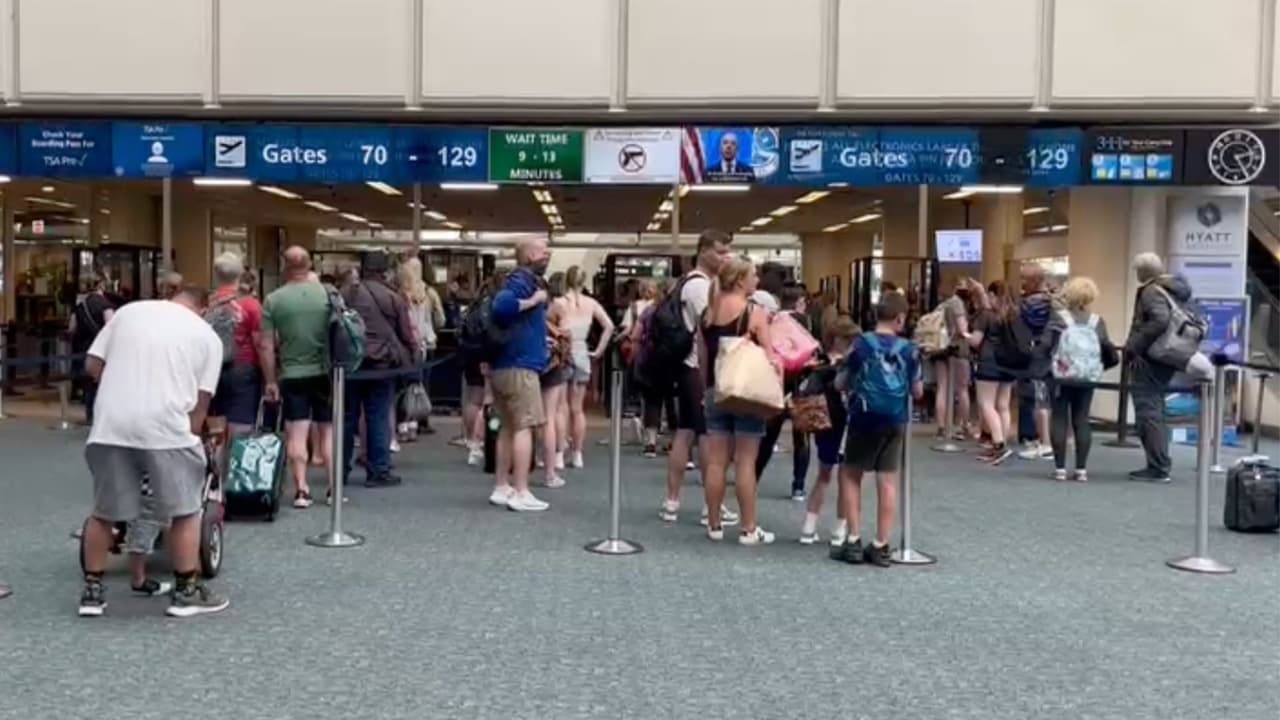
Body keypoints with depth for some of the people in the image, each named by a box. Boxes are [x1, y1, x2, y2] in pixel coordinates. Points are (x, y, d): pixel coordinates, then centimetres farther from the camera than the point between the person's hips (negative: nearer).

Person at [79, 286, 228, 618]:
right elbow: (201, 400, 7)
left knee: (103, 511, 17)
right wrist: (191, 435, 19)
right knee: (185, 510, 12)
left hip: (112, 424, 3)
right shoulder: (207, 336, 12)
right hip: (165, 426, -3)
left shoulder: (129, 311, 19)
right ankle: (186, 591, 17)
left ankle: (92, 590, 24)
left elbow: (93, 364, 15)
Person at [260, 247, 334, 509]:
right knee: (328, 430, 10)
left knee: (296, 434, 3)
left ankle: (301, 490, 1)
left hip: (292, 376, -1)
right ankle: (334, 488, 12)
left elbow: (266, 346, -5)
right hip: (325, 373, 1)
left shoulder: (273, 300, -4)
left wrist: (270, 381, 4)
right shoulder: (327, 293, -2)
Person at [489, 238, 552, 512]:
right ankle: (521, 493, -9)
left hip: (505, 365, 10)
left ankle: (502, 488, 19)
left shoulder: (527, 280, 17)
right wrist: (533, 301, -23)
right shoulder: (521, 279, -13)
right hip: (519, 365, -10)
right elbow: (501, 305, -31)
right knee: (523, 427, -9)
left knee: (509, 427, 14)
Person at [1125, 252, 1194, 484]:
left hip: (1149, 360, -10)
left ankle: (1158, 468, -6)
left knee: (1148, 413, -6)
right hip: (1166, 359, 10)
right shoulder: (1173, 290, 15)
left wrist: (1134, 346, -23)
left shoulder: (1151, 292, -13)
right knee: (1155, 412, 17)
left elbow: (1160, 321, -29)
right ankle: (1160, 465, 21)